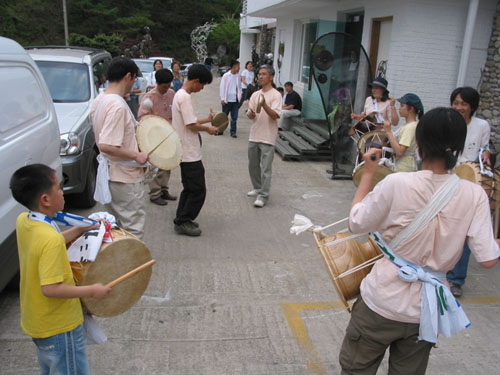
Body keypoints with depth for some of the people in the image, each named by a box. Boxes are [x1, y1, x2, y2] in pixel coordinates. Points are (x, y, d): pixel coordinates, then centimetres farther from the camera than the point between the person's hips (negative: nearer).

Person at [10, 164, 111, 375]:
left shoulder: (22, 221, -6)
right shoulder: (50, 239, -32)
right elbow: (51, 288, -32)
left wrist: (79, 230, 2)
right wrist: (92, 290, -22)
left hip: (34, 321, 9)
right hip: (59, 327, -8)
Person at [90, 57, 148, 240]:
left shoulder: (98, 101, 7)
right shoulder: (118, 106, -24)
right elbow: (106, 146, -30)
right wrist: (136, 155, -21)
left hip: (109, 173, 10)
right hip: (126, 177, -10)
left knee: (116, 225, 22)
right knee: (133, 229, 3)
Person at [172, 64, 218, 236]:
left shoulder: (180, 94, 13)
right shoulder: (185, 97, -19)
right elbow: (191, 125, -21)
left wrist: (207, 119, 16)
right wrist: (208, 129, -6)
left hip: (185, 152, 11)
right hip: (190, 153, -11)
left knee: (190, 188, 18)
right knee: (198, 190, -2)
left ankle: (181, 220, 25)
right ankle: (183, 222, 7)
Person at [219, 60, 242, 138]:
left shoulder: (238, 76, 5)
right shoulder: (226, 75, -7)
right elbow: (222, 87, -5)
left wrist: (239, 97, 4)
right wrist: (222, 99, -9)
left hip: (235, 100, 3)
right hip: (227, 100, -3)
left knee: (234, 117, 3)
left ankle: (233, 131, 11)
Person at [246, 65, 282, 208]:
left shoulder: (276, 95, -8)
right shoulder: (255, 94, 11)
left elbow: (275, 115, -19)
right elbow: (250, 113, 10)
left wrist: (264, 105, -34)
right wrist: (250, 114, -14)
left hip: (267, 138, -7)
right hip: (254, 136, 7)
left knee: (266, 168, -4)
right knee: (253, 165, 17)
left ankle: (263, 195, 2)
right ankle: (257, 188, 34)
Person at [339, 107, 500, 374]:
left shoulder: (396, 184, -21)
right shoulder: (474, 195, -11)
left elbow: (356, 224, -8)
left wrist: (368, 173, 0)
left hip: (382, 303, -3)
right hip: (426, 310, 4)